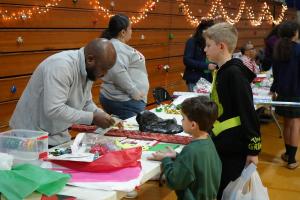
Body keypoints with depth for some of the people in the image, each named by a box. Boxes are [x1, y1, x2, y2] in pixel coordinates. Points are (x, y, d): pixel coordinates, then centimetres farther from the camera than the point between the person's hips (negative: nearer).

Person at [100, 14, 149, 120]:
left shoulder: (115, 45, 15)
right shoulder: (118, 48, -17)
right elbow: (119, 74, -30)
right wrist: (135, 93, -22)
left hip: (117, 98, 10)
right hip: (125, 101, -10)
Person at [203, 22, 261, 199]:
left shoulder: (234, 73, -18)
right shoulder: (222, 71, 9)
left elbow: (248, 112, -19)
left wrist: (253, 149, -18)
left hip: (234, 146, -9)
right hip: (221, 143, 9)